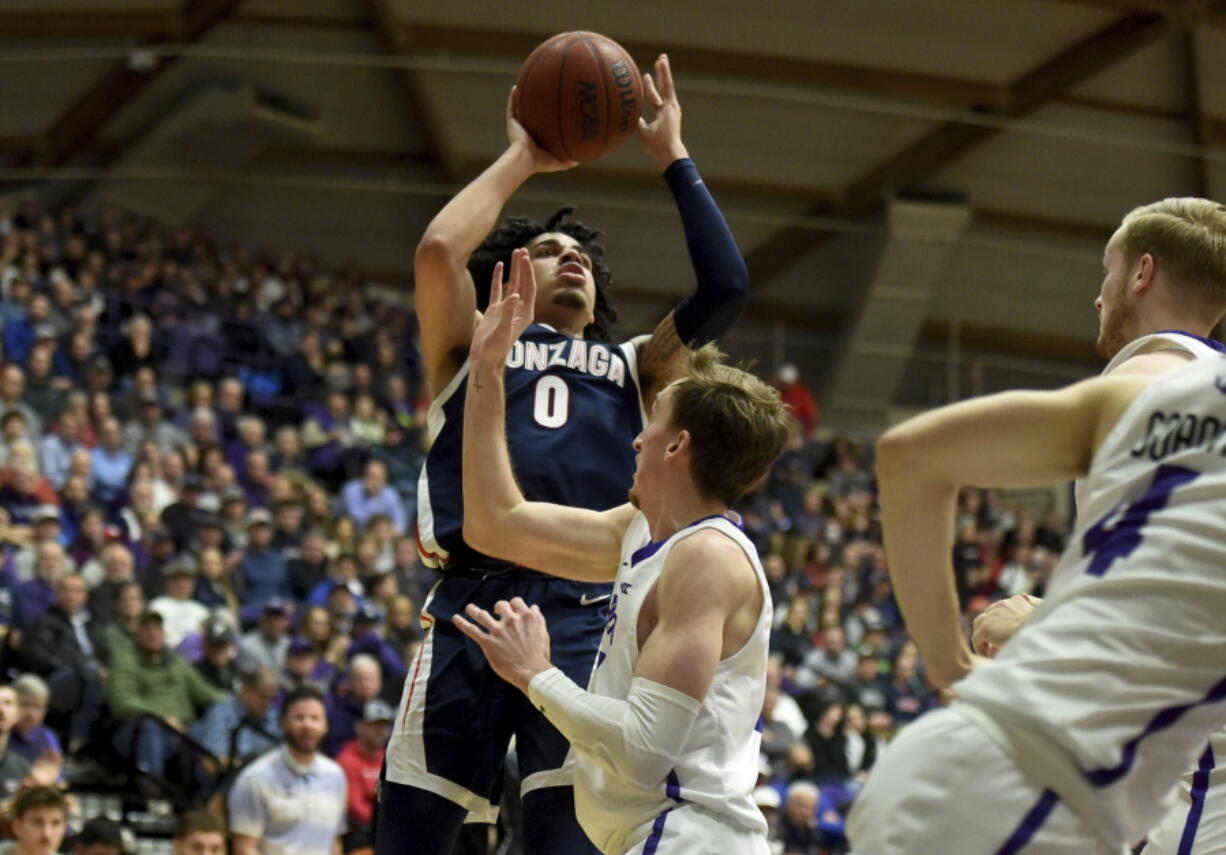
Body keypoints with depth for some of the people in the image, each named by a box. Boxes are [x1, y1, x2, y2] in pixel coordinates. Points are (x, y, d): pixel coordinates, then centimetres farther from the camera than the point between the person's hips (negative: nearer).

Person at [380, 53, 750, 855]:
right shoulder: (470, 350, 22)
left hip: (589, 612, 1)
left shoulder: (634, 368, 28)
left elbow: (726, 288, 15)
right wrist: (521, 159, 17)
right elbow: (437, 252, 3)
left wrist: (674, 158, 21)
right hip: (474, 601, -1)